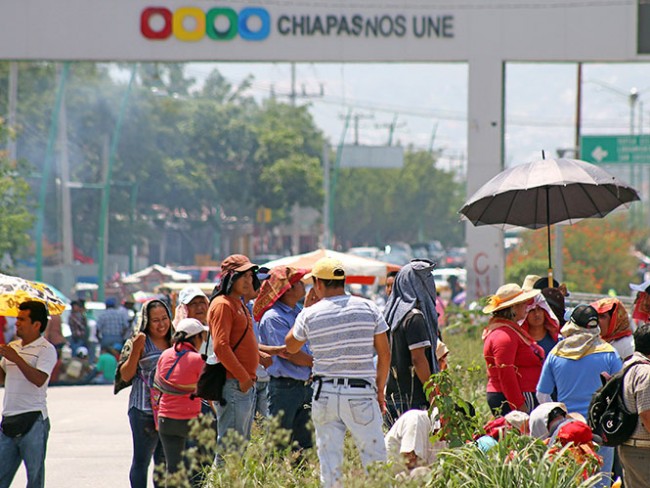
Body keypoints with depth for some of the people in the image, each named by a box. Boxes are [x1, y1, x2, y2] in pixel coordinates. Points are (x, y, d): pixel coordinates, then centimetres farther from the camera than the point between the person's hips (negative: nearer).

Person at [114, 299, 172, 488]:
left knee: (164, 461, 12)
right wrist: (135, 351, -20)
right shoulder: (140, 343, -4)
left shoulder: (173, 343, 12)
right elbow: (126, 376, -8)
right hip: (144, 410, -6)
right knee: (141, 460, -3)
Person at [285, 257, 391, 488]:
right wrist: (380, 391, 14)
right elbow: (384, 354, 4)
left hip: (325, 394, 1)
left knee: (329, 461, 6)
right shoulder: (368, 308, 0)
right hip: (361, 393, -1)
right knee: (374, 459, 1)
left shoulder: (310, 314, -1)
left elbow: (290, 347, 17)